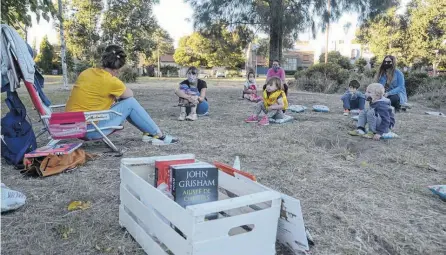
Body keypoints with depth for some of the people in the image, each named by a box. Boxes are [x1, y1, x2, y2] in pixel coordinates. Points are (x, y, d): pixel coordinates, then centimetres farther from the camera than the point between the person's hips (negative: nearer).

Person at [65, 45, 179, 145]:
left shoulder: (87, 72, 6)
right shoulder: (111, 81, -16)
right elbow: (130, 94, 1)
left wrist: (114, 96, 12)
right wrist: (117, 96, 19)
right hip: (89, 129, -8)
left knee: (121, 104, 16)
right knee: (130, 103, -4)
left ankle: (148, 132, 19)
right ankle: (158, 135, 5)